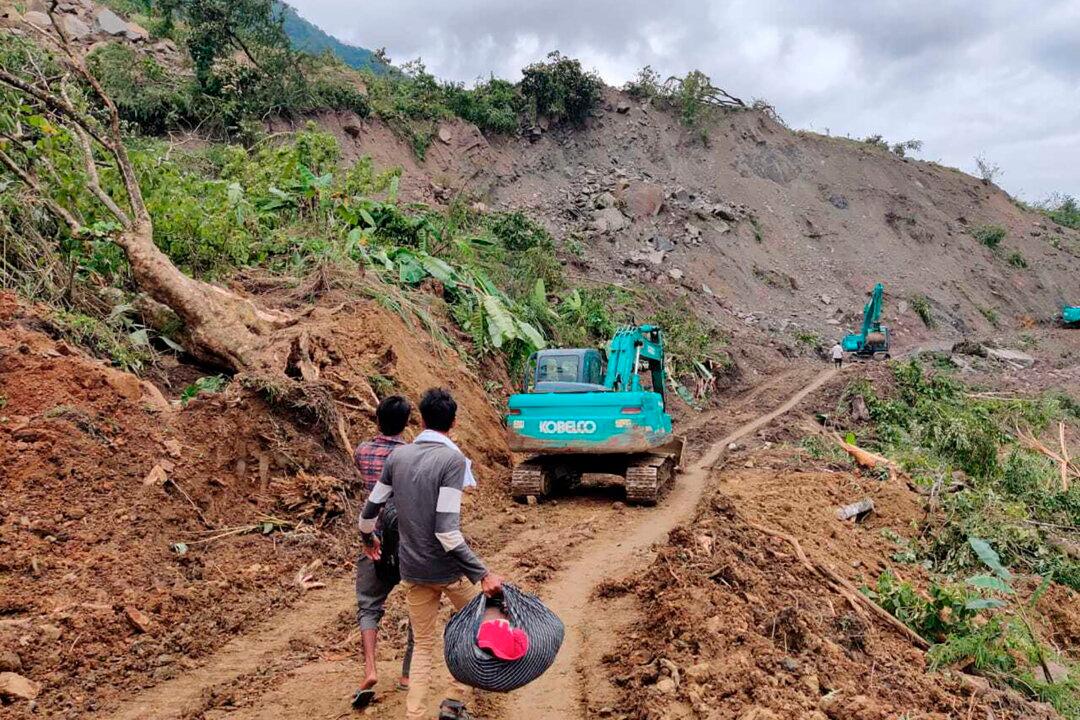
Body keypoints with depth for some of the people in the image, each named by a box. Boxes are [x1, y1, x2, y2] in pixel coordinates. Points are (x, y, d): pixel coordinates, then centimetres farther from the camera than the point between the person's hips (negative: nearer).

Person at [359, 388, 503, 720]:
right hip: (449, 569, -4)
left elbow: (370, 510, 9)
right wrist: (483, 574, -22)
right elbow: (447, 531, -24)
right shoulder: (452, 459, -17)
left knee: (423, 646, 18)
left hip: (412, 570, 5)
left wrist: (368, 539, 30)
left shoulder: (398, 456, 0)